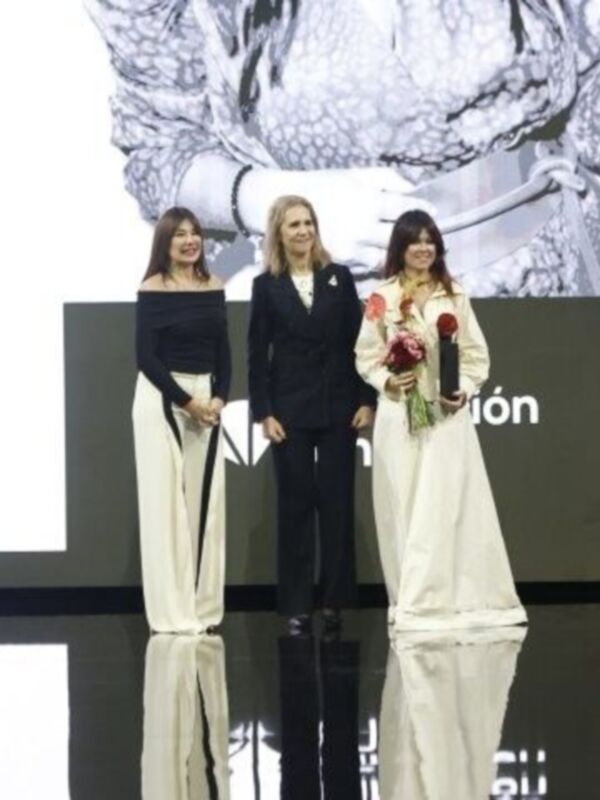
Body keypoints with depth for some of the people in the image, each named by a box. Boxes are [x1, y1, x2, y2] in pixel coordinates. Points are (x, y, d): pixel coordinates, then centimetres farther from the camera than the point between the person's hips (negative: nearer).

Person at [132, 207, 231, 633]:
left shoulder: (214, 288, 8)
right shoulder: (153, 290, -6)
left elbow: (223, 352, 10)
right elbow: (146, 356, -10)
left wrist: (219, 398, -6)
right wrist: (186, 401, -14)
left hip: (207, 401, 5)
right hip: (163, 400, -5)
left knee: (205, 500, 6)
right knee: (167, 501, -2)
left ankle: (203, 606, 13)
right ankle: (172, 611, 2)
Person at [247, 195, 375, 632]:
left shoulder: (339, 278, 5)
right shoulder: (266, 286, 3)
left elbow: (358, 342, 4)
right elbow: (257, 353, 1)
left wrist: (366, 400, -1)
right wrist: (263, 412, -5)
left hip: (338, 406, 1)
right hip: (289, 408, -1)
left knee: (337, 503, 3)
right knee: (295, 505, 2)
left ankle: (335, 600, 11)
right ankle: (297, 605, 7)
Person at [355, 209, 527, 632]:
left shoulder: (455, 296, 6)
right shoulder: (382, 299, 3)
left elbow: (477, 354, 7)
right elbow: (366, 355, 5)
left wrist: (464, 389, -9)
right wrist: (387, 381, -12)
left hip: (447, 414, 0)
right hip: (399, 415, 0)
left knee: (447, 505, -2)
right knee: (404, 507, 1)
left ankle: (453, 596, 4)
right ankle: (412, 601, 7)